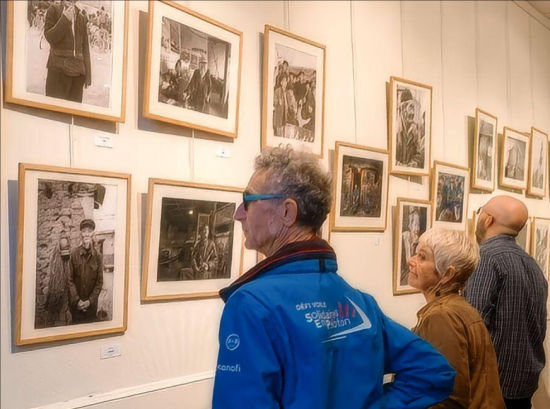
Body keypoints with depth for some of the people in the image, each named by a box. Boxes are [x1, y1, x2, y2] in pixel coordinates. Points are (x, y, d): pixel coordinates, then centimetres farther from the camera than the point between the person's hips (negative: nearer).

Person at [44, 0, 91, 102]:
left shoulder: (81, 18, 16)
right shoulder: (54, 10, 7)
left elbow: (85, 47, 13)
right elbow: (49, 37, -3)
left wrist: (87, 75, 7)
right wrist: (65, 19, -12)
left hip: (78, 70, 3)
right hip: (59, 67, -3)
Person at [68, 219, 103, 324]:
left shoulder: (98, 256, -5)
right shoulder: (74, 254, -7)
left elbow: (99, 282, -2)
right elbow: (70, 279, -6)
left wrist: (90, 300, -9)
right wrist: (77, 300, -11)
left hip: (91, 303, 1)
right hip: (76, 303, 0)